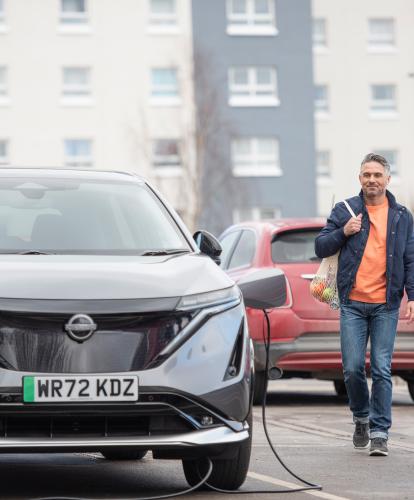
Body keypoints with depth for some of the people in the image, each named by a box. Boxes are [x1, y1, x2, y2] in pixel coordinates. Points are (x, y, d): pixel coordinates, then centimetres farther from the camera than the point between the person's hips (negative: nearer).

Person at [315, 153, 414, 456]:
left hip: (386, 305, 0)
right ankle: (362, 418, 22)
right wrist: (343, 232, -9)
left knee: (382, 370, -4)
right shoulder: (344, 211, 7)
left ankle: (379, 432, 0)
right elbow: (320, 248, 8)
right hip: (353, 303, 0)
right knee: (353, 368, -3)